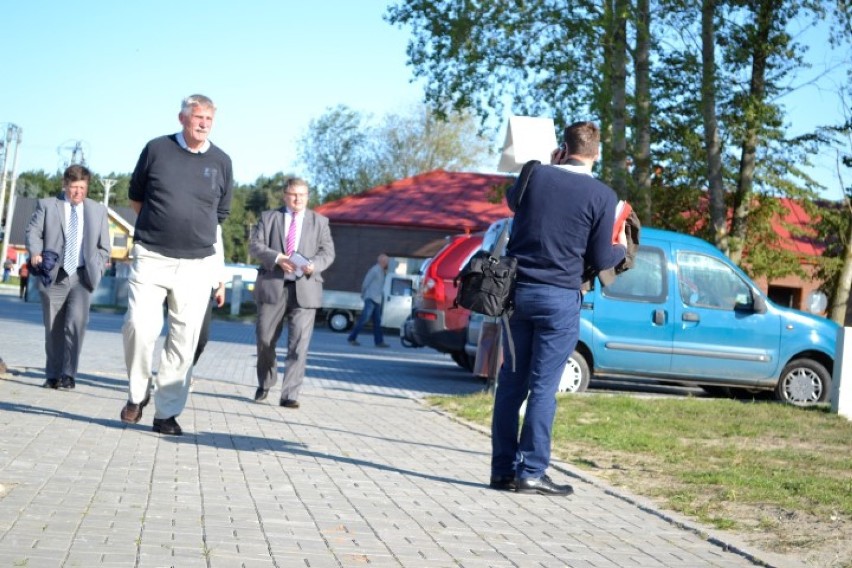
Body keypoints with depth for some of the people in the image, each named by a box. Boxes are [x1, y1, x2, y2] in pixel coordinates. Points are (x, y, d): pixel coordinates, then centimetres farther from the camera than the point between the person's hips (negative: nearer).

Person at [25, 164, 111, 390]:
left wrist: (96, 269, 4)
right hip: (54, 276, 0)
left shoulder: (98, 211, 13)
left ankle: (68, 374, -14)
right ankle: (53, 376, 14)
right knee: (53, 328, 3)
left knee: (76, 322, -18)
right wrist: (35, 253, -15)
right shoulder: (47, 205, 9)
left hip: (82, 276, 0)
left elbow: (104, 247, 16)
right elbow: (33, 231, 3)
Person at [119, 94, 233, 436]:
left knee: (184, 340, 0)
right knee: (140, 326, -15)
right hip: (150, 257, -1)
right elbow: (135, 196, 15)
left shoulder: (221, 162, 5)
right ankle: (137, 393, 9)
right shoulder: (157, 149, 3)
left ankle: (167, 413, 8)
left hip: (196, 263, 1)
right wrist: (158, 226, 12)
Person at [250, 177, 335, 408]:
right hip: (272, 286, 0)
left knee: (299, 343, -8)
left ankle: (289, 395, -8)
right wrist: (277, 258, -16)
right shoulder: (268, 217, 11)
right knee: (265, 339, 6)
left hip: (305, 288, 0)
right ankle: (265, 384, 28)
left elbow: (328, 251, 6)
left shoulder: (319, 222, 13)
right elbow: (255, 245, 2)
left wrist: (314, 265, -16)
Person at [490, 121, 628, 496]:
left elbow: (512, 198, 26)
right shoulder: (602, 196, -7)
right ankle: (531, 472, 0)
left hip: (518, 291, 4)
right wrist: (621, 248, 20)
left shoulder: (536, 176, 2)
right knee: (543, 387, 0)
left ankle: (503, 469, 14)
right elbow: (600, 260, -2)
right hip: (559, 299, -4)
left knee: (511, 381, 10)